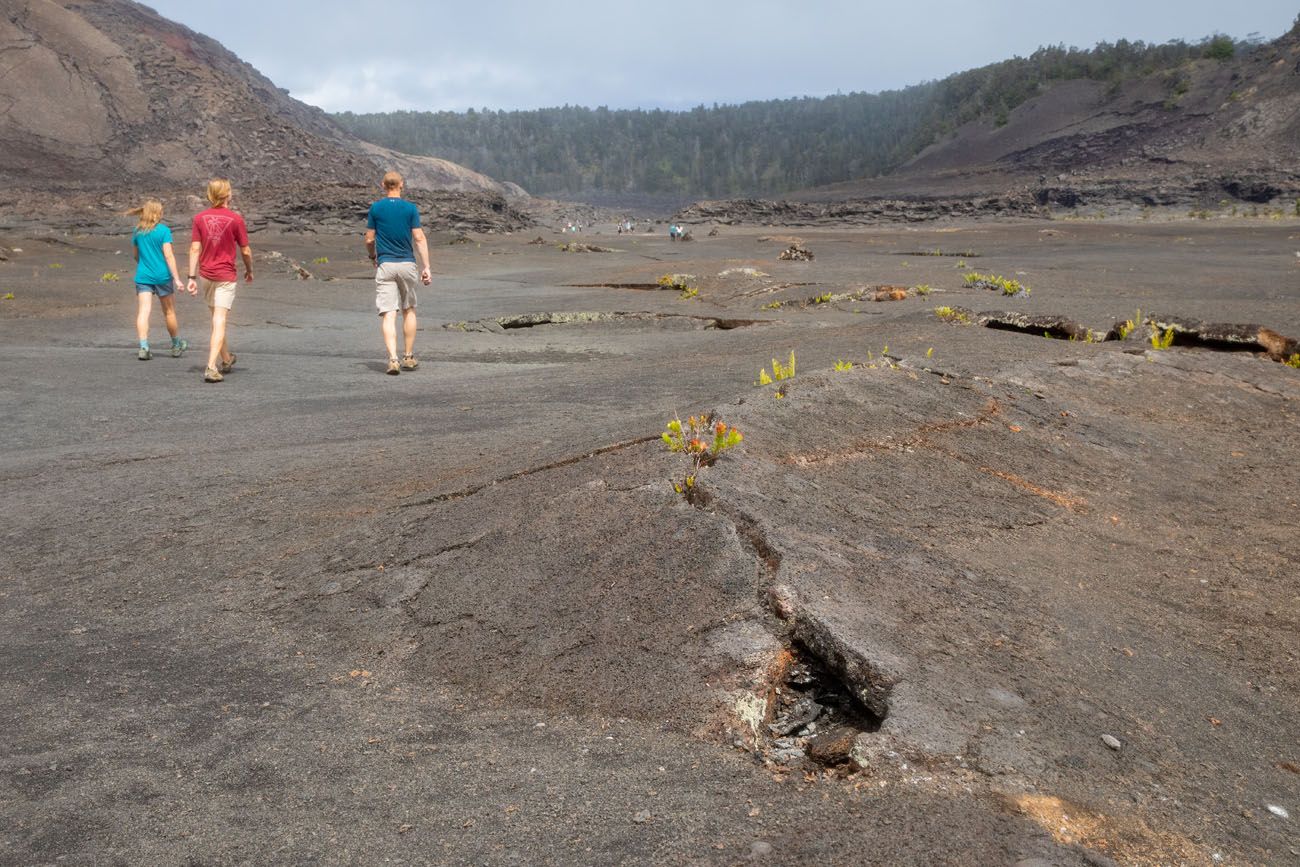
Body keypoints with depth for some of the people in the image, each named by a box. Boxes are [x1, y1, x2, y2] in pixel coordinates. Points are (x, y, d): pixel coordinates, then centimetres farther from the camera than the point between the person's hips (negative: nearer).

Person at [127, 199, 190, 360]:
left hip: (142, 276, 3)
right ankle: (177, 346, 26)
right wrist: (177, 278, -13)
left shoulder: (137, 231, 6)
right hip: (162, 275, -3)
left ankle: (143, 347, -16)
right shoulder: (163, 230, -7)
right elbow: (168, 255, -13)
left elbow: (136, 255, 16)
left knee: (143, 312, -4)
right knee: (169, 312, 11)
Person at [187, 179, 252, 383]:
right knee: (220, 322, -6)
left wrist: (192, 277, -1)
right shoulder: (235, 219, -9)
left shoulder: (200, 218, 0)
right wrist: (249, 271, 13)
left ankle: (226, 359, 35)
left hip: (206, 275, 4)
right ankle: (211, 367, -15)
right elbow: (245, 251, -5)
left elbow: (194, 248, -3)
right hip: (226, 276, -4)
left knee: (217, 318, 20)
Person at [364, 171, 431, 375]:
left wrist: (373, 257, 24)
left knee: (388, 315, -5)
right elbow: (419, 239, -6)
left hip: (385, 266, -1)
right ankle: (409, 358, 20)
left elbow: (369, 239, 5)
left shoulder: (375, 208, 1)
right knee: (409, 311, 16)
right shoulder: (411, 208, -1)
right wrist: (426, 267, -5)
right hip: (407, 264, 1)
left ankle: (393, 359, -18)